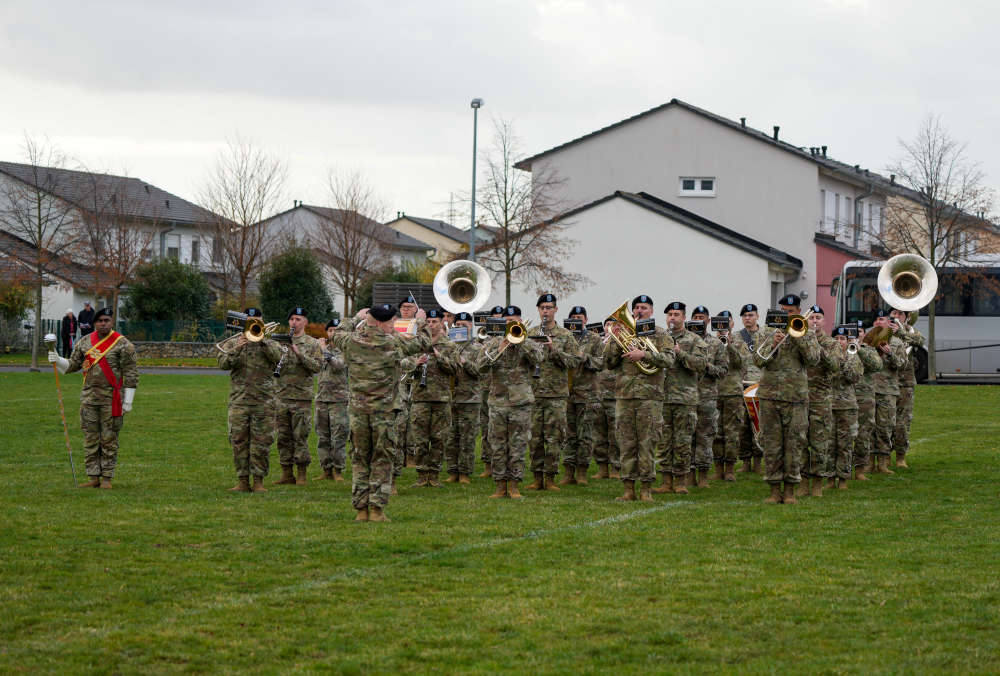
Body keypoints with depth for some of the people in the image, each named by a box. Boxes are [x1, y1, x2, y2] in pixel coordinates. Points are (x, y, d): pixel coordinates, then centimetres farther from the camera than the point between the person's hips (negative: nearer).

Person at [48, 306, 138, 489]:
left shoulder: (122, 343, -4)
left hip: (111, 398, -4)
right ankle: (94, 477, 9)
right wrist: (57, 360, -6)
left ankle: (107, 478, 5)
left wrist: (128, 400, -8)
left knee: (109, 439, 0)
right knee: (90, 439, 4)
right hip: (88, 397, 4)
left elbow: (131, 373, -4)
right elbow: (72, 365, 14)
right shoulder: (84, 342, 10)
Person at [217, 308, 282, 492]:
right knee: (239, 441, -1)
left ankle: (258, 480, 2)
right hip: (239, 401, 1)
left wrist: (262, 340, -18)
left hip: (264, 401, -1)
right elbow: (223, 364, -5)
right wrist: (236, 349, -19)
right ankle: (242, 480, 5)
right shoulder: (232, 343, 11)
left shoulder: (269, 343, 10)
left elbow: (277, 356, -12)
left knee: (262, 442, -3)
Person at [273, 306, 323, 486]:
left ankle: (302, 474, 3)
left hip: (302, 397, -4)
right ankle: (286, 473, 10)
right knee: (283, 437, 5)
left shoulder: (312, 343, 4)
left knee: (300, 436, -3)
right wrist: (279, 355, -11)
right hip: (281, 396, 4)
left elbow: (318, 366, -8)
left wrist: (299, 353, -17)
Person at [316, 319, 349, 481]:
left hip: (339, 399, -5)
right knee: (323, 437, 6)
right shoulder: (322, 347, 16)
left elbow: (339, 365, -19)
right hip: (321, 399, 5)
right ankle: (327, 470, 12)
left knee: (338, 437, -6)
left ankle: (338, 470, 0)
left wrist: (325, 351, -19)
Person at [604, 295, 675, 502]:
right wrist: (614, 340, -5)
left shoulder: (660, 334, 8)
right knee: (626, 443, 2)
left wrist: (644, 354, -19)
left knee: (647, 443, -3)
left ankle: (646, 489, 2)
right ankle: (629, 488, 7)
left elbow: (669, 359, -8)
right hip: (624, 395, 2)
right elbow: (609, 364, 8)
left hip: (650, 396, -2)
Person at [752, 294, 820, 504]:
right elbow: (758, 360, -1)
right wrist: (773, 344, -17)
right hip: (770, 395, 1)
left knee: (794, 443, -1)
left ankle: (790, 489, 6)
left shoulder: (806, 334, 8)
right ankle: (774, 490, 6)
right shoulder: (767, 332, 9)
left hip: (796, 395, -1)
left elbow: (813, 359, -7)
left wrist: (798, 336, -12)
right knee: (771, 442, 1)